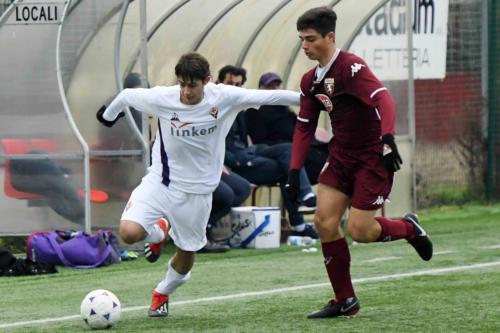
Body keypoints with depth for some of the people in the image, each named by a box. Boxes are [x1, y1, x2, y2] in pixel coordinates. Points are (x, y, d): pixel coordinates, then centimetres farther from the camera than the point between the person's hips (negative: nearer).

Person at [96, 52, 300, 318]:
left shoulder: (224, 98, -16)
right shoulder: (161, 98, -16)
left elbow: (267, 97, -9)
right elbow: (126, 96, 2)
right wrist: (108, 115, 20)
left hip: (197, 191, 1)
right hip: (160, 182, -1)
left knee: (186, 256, 10)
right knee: (129, 232, -21)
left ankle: (162, 293, 43)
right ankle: (159, 231, 17)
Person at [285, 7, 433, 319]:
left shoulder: (351, 67, -19)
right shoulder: (311, 81, 7)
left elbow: (383, 99, -32)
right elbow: (304, 127, 14)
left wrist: (388, 138, -47)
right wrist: (295, 170, 6)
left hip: (373, 157, -8)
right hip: (342, 156, 8)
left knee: (359, 230, -11)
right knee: (325, 221, -4)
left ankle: (409, 228, 21)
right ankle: (345, 301, 5)